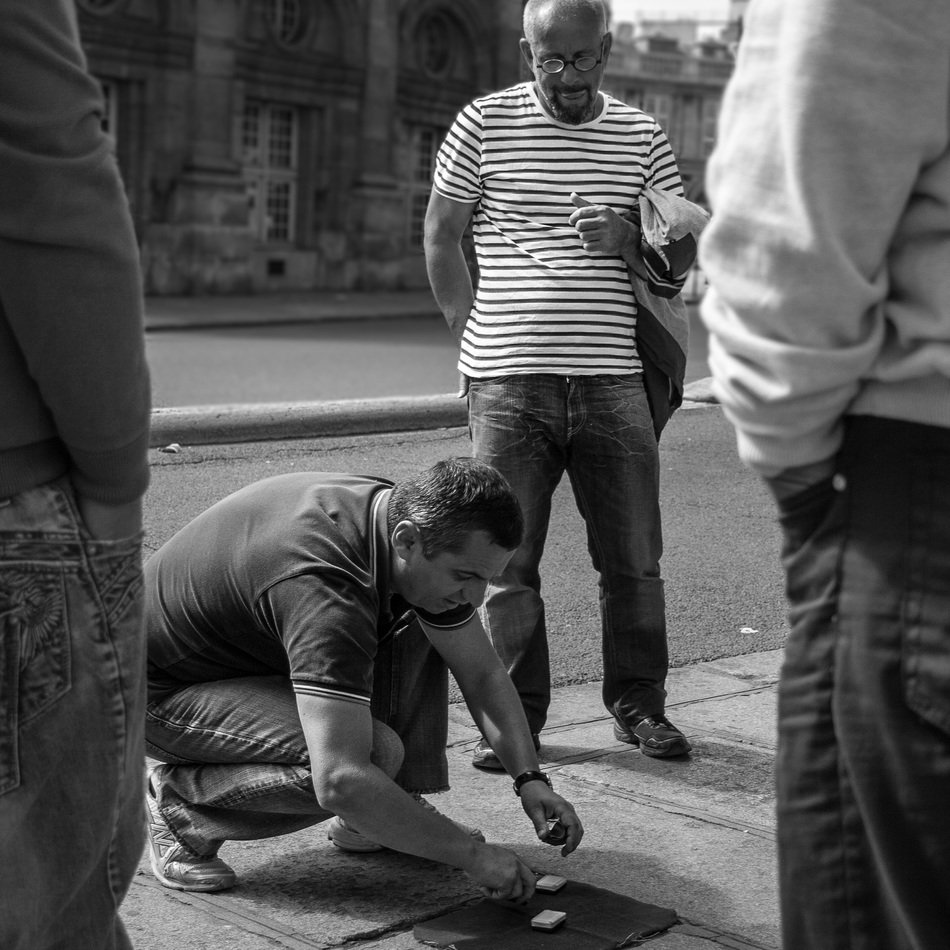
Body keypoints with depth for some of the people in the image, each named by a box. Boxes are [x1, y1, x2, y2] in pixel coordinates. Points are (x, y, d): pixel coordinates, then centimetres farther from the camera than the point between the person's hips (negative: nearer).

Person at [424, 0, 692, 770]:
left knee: (634, 559, 6)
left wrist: (629, 240, -10)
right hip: (509, 385, -1)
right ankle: (515, 715, 14)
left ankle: (639, 705, 22)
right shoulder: (485, 125, 4)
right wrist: (477, 337, 4)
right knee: (506, 560, 2)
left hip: (613, 380, 2)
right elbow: (440, 238, 9)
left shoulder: (641, 137, 10)